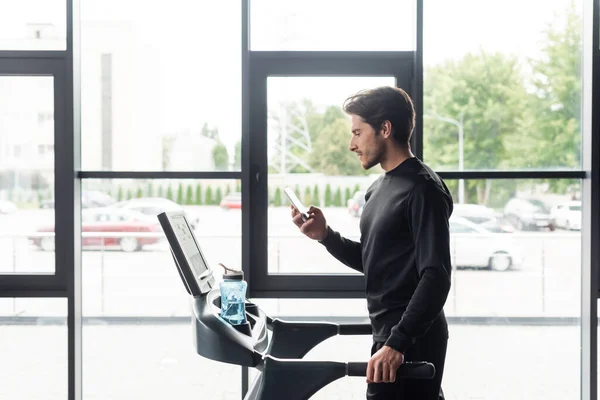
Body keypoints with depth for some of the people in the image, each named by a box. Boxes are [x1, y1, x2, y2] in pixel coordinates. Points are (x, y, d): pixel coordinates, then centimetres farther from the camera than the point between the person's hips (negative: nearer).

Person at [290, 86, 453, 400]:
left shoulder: (423, 189, -15)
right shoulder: (379, 188, 13)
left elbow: (436, 277, -21)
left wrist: (396, 343, -28)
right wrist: (325, 235, 3)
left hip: (411, 341, -9)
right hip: (390, 334, 9)